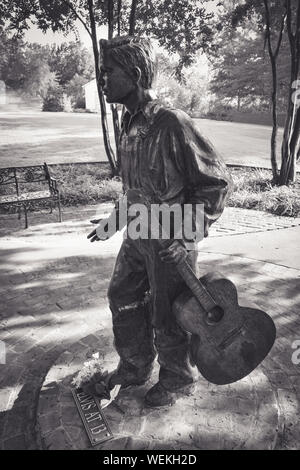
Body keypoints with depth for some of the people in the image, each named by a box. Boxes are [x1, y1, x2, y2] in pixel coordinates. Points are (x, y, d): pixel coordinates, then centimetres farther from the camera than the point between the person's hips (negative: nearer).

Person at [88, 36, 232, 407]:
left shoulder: (172, 123, -20)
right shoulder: (129, 125, 6)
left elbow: (216, 181, -16)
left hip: (169, 242, -8)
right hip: (137, 236, 8)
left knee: (166, 318, 8)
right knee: (122, 299, 19)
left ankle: (177, 381, 37)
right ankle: (135, 367, 43)